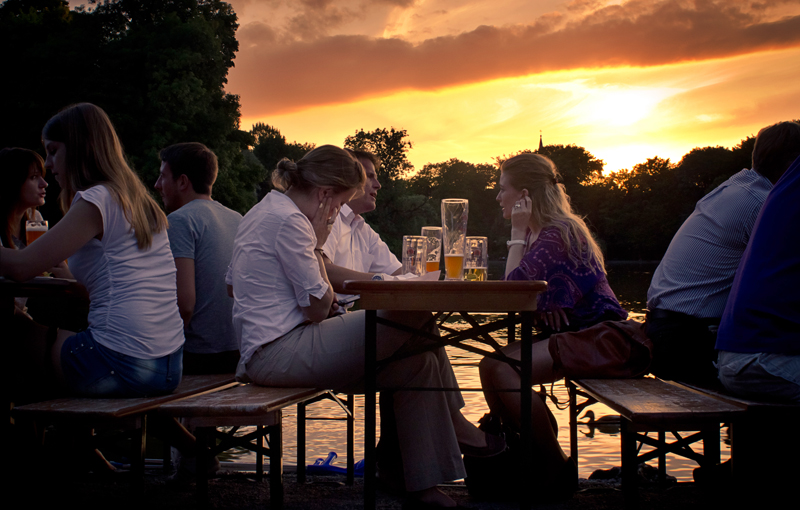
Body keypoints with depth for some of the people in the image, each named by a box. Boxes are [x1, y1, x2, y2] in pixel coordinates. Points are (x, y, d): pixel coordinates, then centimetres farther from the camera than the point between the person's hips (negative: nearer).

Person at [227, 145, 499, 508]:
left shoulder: (264, 211, 16)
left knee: (415, 361, 1)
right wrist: (317, 246, -4)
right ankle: (454, 425, 4)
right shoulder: (289, 221, -16)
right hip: (280, 353, -11)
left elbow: (231, 283, 22)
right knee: (414, 311, -15)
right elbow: (318, 308, -15)